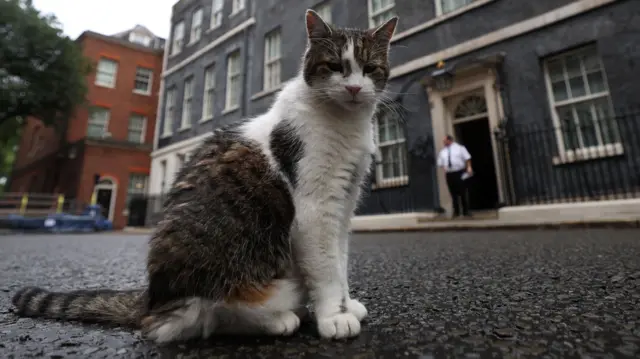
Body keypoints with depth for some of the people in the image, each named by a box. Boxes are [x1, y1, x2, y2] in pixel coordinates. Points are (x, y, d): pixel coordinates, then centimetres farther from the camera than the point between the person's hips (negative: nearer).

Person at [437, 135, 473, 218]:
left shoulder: (460, 148, 7)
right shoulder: (442, 152, 15)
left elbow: (467, 158, 0)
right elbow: (440, 163, 18)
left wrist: (469, 167, -13)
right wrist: (444, 167, -3)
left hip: (460, 173, -3)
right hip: (449, 174, 3)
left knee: (463, 192, 0)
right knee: (454, 193, 4)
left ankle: (466, 211, 8)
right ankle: (456, 212, 12)